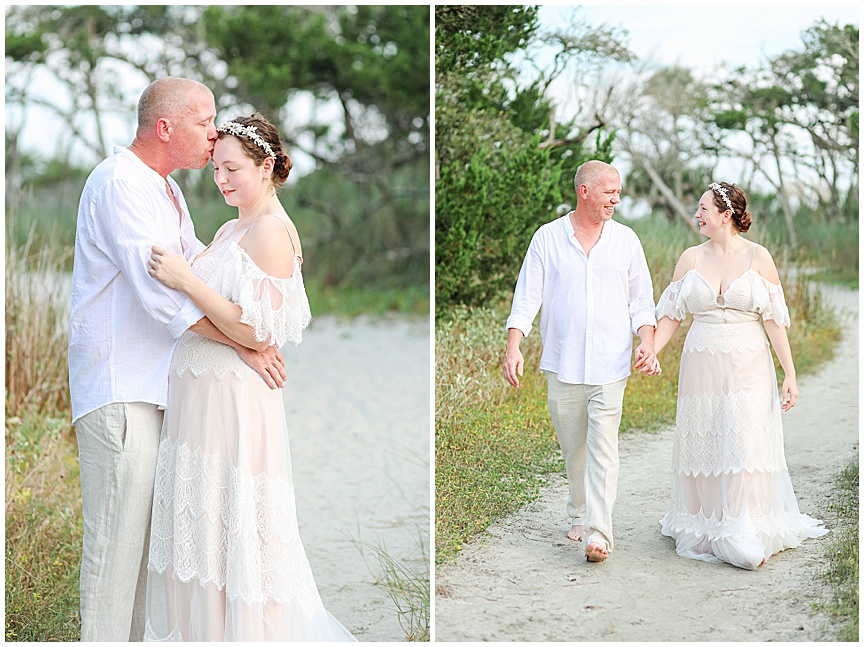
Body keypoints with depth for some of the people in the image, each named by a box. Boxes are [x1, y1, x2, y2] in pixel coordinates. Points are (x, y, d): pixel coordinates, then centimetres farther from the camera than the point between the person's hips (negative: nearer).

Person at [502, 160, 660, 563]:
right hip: (562, 364, 1)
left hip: (610, 365, -1)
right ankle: (579, 515, 31)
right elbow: (527, 297, 1)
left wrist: (647, 344, -6)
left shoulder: (625, 239, 6)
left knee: (603, 448, -10)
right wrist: (513, 347, -10)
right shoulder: (548, 238, 2)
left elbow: (641, 300, 10)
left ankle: (598, 533, -13)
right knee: (572, 449, 11)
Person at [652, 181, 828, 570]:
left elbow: (774, 319, -2)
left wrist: (789, 374, -6)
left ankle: (746, 535, -6)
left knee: (745, 443, -9)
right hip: (702, 365, 3)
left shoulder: (757, 257, -1)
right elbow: (671, 314, 7)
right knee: (702, 446, 3)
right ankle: (706, 527, 15)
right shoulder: (691, 259, 6)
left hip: (748, 366, -2)